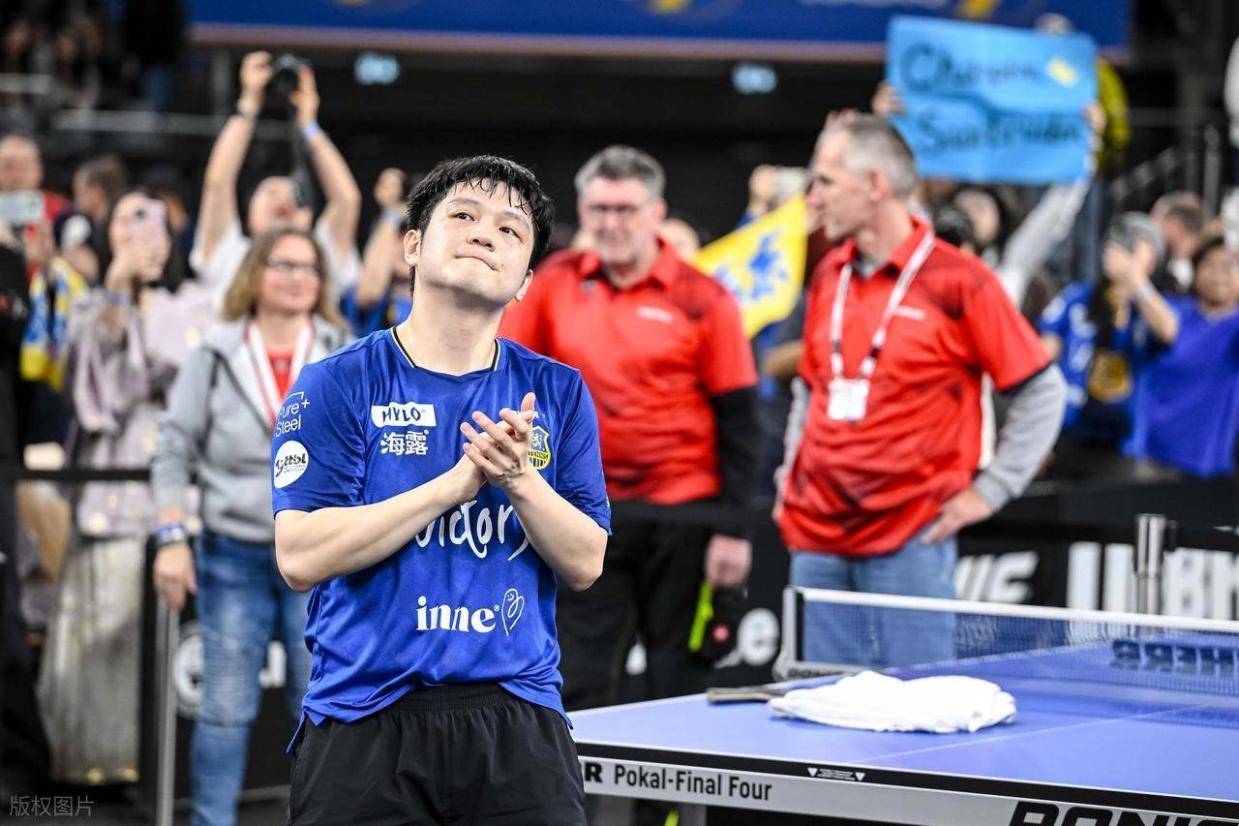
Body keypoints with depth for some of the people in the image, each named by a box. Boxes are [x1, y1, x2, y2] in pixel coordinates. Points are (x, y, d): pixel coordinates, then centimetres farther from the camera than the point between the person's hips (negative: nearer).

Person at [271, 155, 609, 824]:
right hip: (364, 722, -2)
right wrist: (460, 480, -14)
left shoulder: (557, 393, 9)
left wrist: (519, 479, -15)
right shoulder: (336, 385, -1)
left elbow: (585, 565, 4)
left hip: (518, 723, 2)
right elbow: (300, 558, -12)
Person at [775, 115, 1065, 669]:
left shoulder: (957, 283, -8)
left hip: (911, 541, -6)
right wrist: (791, 480, 15)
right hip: (817, 539, 6)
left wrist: (988, 492, -6)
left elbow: (1042, 391, -3)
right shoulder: (829, 277, 11)